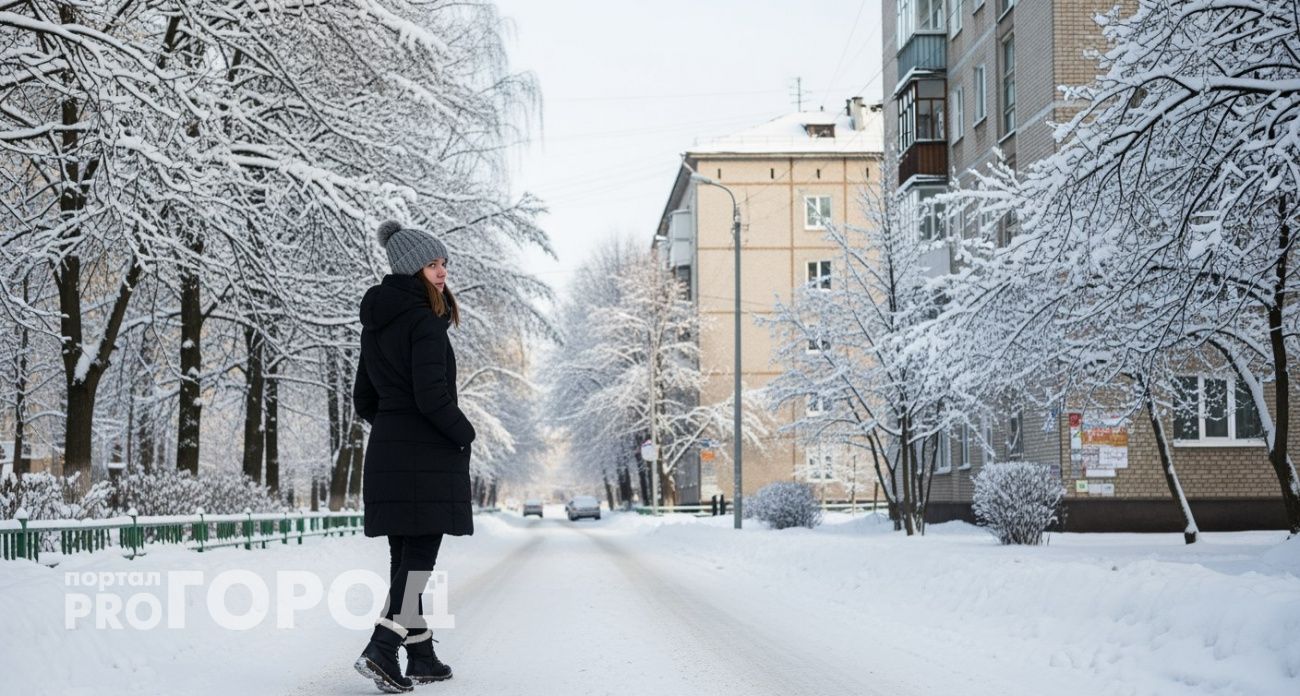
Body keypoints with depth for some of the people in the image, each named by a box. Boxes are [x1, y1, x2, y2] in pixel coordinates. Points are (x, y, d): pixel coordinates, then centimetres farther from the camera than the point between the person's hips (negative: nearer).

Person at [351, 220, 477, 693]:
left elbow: (364, 399, 17)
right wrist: (465, 433, -5)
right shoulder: (424, 322, -14)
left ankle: (421, 657, 16)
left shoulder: (375, 325, 13)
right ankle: (381, 649, -15)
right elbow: (432, 396, -19)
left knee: (406, 556, 11)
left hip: (386, 454, 8)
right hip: (427, 456, -8)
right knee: (421, 554, -5)